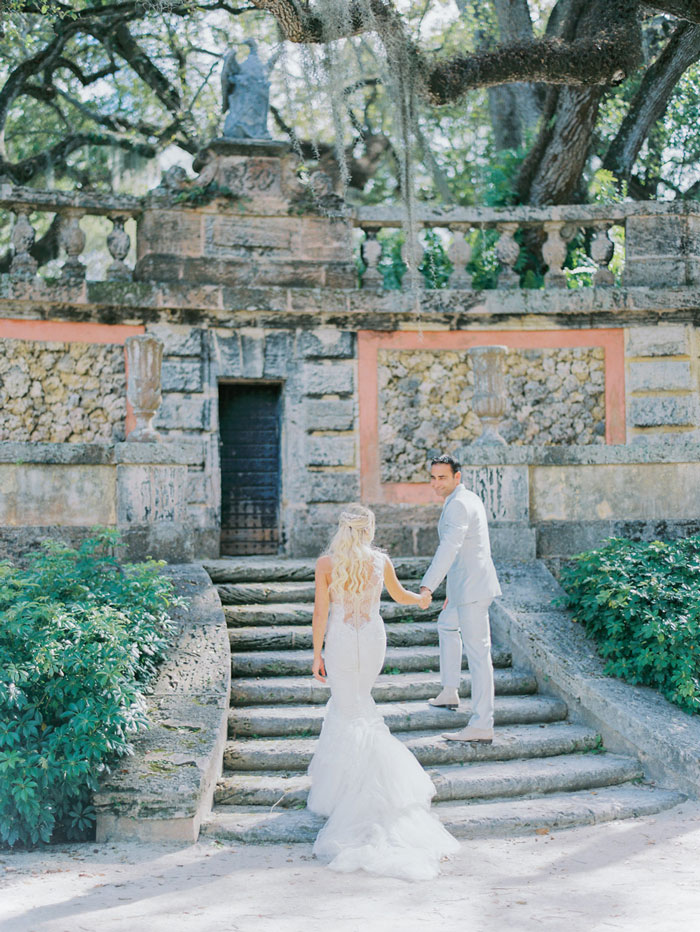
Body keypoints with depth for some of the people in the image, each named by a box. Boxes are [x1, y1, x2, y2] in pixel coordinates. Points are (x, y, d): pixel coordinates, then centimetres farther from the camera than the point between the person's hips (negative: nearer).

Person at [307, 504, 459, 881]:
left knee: (355, 713, 5)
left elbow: (320, 611, -9)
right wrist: (422, 598, 37)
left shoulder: (326, 563, -9)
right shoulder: (380, 561, -3)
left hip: (340, 640, -3)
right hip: (373, 638, 3)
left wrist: (317, 653, -2)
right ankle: (332, 773, 30)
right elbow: (400, 595, 15)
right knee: (348, 701, 22)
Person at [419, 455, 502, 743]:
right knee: (446, 624, 31)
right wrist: (454, 590, 31)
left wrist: (427, 586, -36)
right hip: (468, 586, 11)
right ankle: (449, 692, 38)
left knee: (478, 654, -9)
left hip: (471, 588, -11)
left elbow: (449, 548, -28)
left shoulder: (458, 505, -16)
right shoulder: (470, 498, 16)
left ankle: (482, 726, -8)